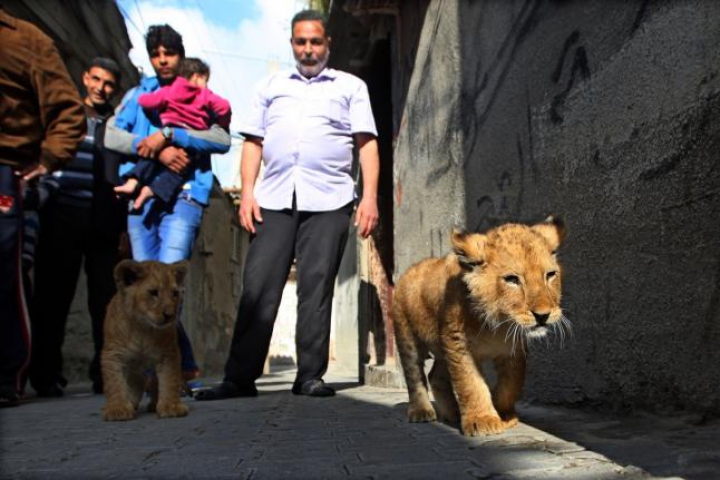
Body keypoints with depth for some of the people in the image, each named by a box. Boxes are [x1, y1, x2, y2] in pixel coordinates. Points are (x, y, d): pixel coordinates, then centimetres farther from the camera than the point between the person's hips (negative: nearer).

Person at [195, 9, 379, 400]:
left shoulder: (350, 86, 15)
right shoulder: (271, 86, 22)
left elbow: (367, 144, 7)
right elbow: (253, 142, 16)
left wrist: (370, 196, -6)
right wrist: (247, 193, 2)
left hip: (328, 201, -1)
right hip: (274, 199, 2)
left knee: (316, 288, -2)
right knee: (257, 287, -3)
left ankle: (310, 375, 5)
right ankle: (240, 376, 2)